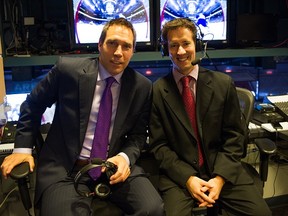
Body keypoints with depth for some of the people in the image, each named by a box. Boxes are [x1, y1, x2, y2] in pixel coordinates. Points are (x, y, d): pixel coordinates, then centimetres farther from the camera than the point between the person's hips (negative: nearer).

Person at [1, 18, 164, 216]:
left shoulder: (142, 87, -1)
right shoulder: (67, 69, -6)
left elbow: (137, 135, 7)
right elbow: (33, 105, 8)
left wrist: (125, 157, -14)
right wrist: (23, 148, 2)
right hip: (65, 168, -2)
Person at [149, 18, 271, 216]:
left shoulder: (224, 83, 1)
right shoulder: (158, 90, -3)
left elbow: (234, 136, 3)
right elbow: (158, 145, -2)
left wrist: (220, 177, -10)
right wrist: (187, 178, -13)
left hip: (223, 171, 2)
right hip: (179, 175, -1)